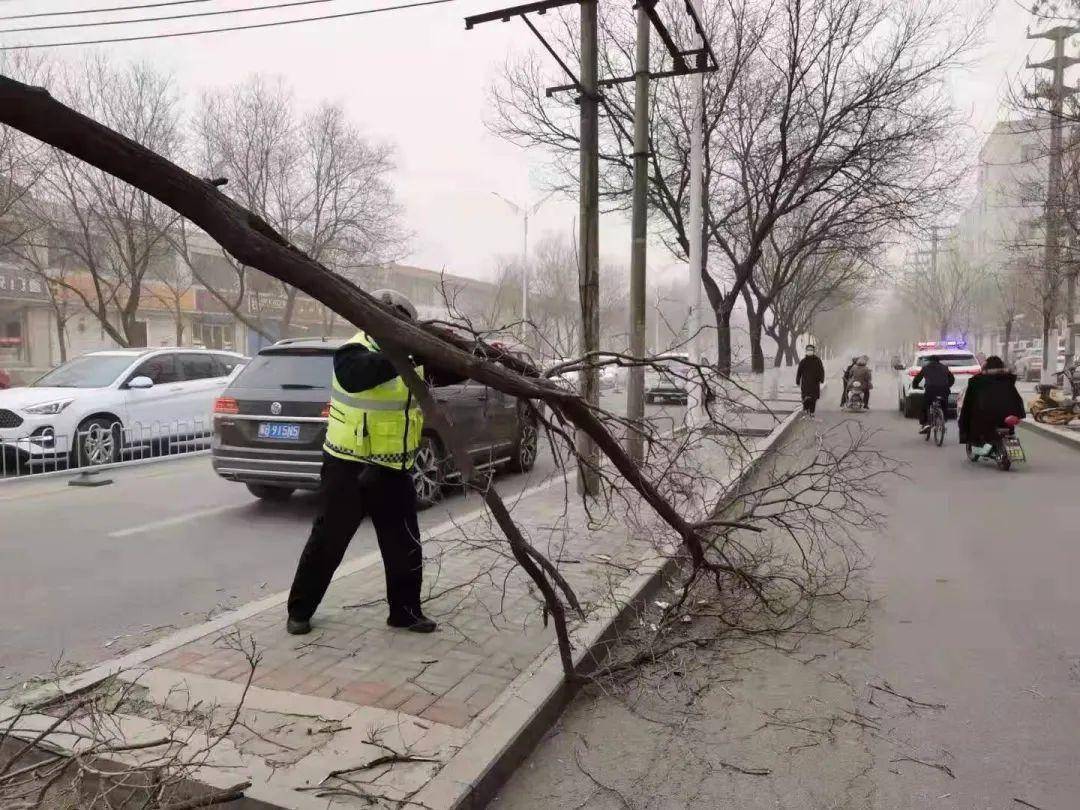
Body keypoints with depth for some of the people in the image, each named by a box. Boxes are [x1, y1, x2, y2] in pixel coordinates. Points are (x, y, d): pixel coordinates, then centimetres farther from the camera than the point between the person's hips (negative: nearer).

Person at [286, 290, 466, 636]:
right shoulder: (355, 352, -17)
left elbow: (446, 371, 9)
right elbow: (356, 375, -41)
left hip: (392, 468, 6)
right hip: (349, 466, -6)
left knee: (404, 544, 10)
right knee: (328, 540, 6)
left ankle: (405, 611, 24)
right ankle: (299, 610, 23)